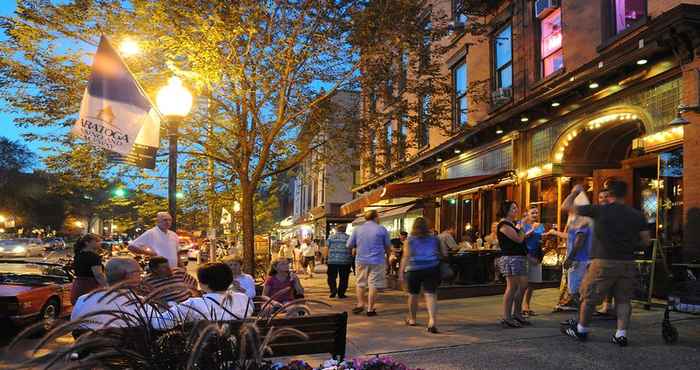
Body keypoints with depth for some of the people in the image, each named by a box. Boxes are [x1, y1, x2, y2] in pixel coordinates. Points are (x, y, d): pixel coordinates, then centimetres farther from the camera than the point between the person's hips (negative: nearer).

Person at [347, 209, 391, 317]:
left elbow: (349, 245, 5)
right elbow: (388, 246, 3)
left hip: (361, 260, 2)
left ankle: (360, 304, 18)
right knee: (373, 284, 2)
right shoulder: (381, 229, -3)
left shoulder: (357, 229, 3)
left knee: (361, 283, 17)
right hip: (377, 261, -2)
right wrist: (386, 253, 22)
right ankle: (370, 309, 4)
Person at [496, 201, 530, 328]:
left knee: (523, 285, 11)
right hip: (510, 258, -10)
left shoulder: (512, 224, 20)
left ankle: (517, 314, 22)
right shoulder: (504, 224, -11)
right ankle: (507, 318, -5)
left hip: (519, 258, 10)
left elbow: (521, 239, 25)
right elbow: (519, 239, -17)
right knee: (512, 287, -9)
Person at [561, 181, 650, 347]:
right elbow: (646, 241, 4)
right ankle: (621, 334, 12)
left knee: (589, 297, 11)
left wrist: (574, 192, 14)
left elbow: (566, 206, -4)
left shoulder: (599, 210, -9)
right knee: (623, 299, 14)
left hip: (603, 262, -3)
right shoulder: (637, 215, 1)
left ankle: (581, 330, 23)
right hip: (628, 263, 3)